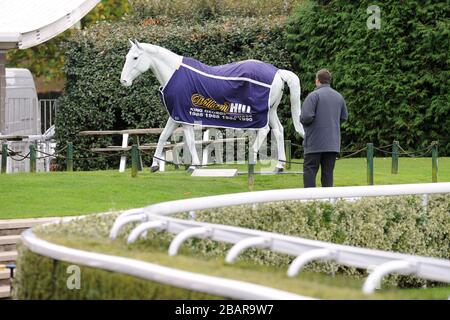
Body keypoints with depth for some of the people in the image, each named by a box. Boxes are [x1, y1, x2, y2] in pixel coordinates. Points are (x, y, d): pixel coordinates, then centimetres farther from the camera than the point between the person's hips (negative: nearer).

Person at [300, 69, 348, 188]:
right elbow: (344, 118, 16)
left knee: (310, 170, -1)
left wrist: (303, 121, 1)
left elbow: (306, 117, -19)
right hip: (333, 144, 5)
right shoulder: (339, 96, 10)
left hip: (315, 143, -5)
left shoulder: (313, 95, -10)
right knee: (328, 173, 8)